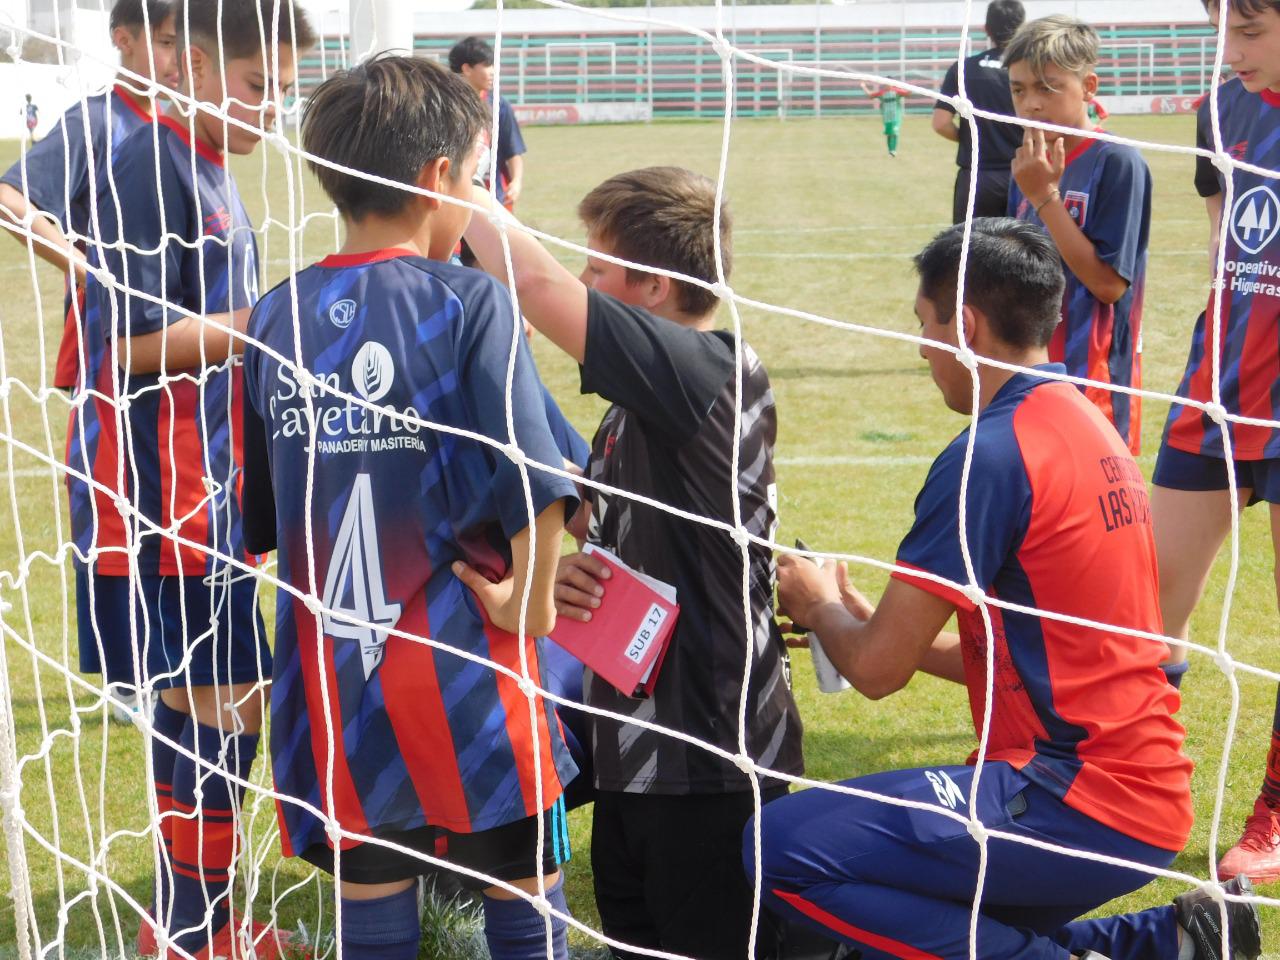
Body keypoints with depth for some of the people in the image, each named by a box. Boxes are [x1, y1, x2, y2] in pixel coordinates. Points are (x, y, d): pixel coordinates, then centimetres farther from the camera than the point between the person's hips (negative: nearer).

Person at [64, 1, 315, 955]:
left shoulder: (211, 172, 15)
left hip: (203, 484, 10)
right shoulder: (151, 167, -15)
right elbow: (133, 339, -20)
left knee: (194, 697, 15)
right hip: (160, 491, -10)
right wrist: (261, 326, -14)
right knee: (227, 706, -6)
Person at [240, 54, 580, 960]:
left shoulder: (275, 319, 3)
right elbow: (535, 486, -21)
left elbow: (261, 522, 10)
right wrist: (531, 604, -8)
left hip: (330, 683, 4)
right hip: (464, 683, -4)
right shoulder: (468, 304, -12)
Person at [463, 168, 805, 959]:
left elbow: (540, 286, -29)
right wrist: (571, 573, -1)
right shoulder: (642, 402, 11)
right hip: (638, 745, 10)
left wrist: (459, 190, -13)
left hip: (712, 753, -10)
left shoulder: (716, 372, -18)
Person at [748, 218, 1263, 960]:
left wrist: (818, 607, 9)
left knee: (783, 848, -16)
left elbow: (879, 669, -13)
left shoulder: (989, 454, -15)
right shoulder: (1089, 427, 14)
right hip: (1147, 796, 10)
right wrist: (868, 617, 21)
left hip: (1080, 804, -10)